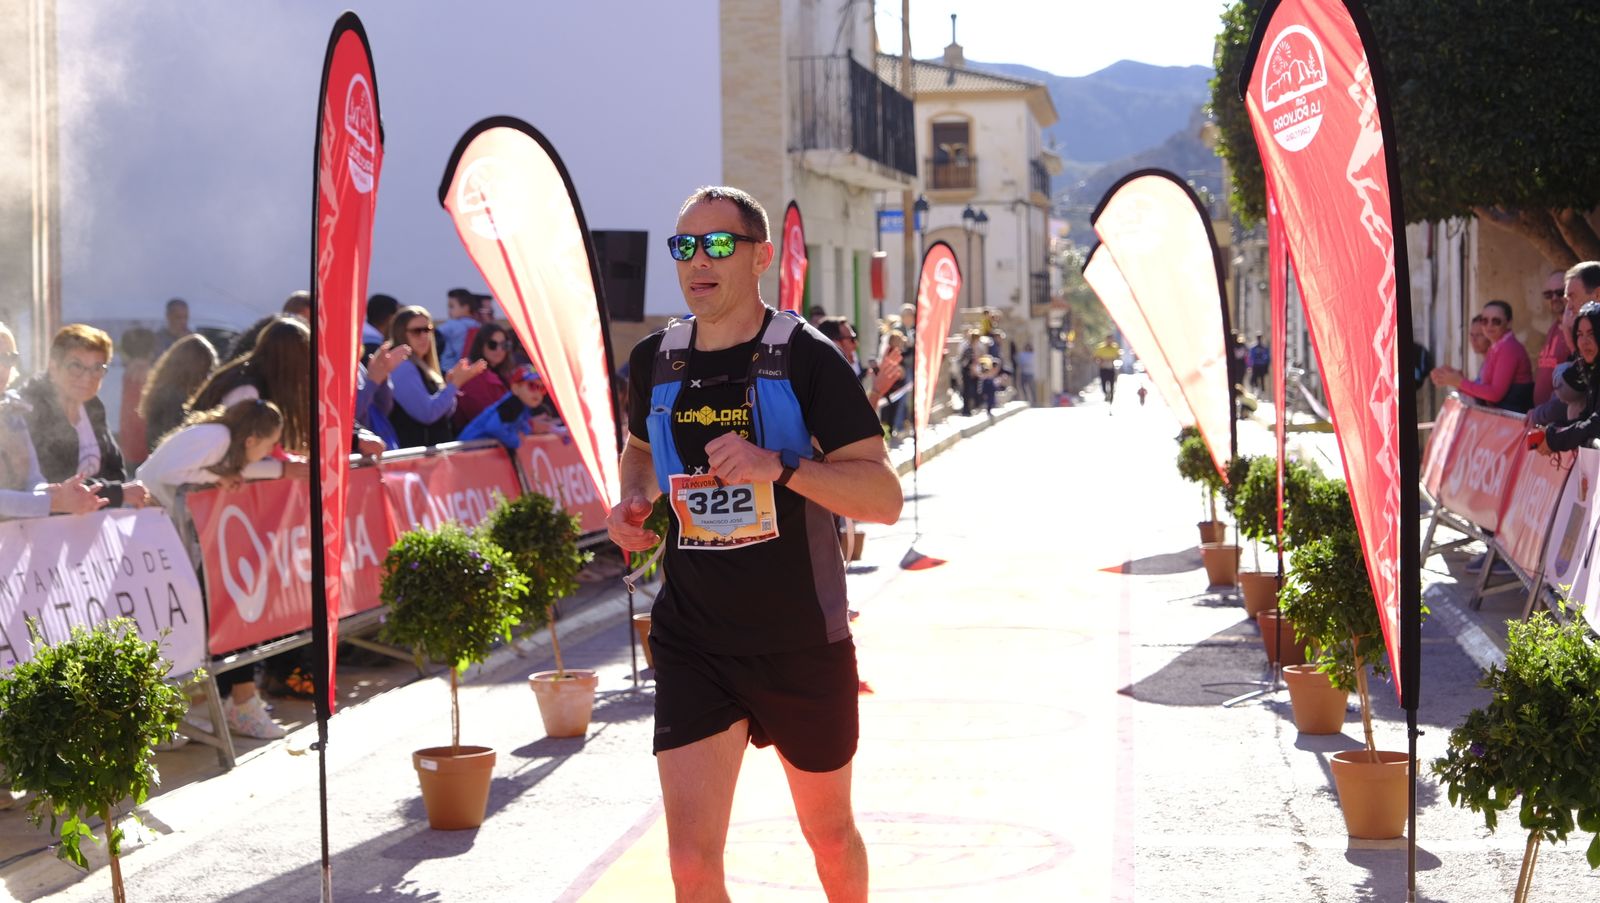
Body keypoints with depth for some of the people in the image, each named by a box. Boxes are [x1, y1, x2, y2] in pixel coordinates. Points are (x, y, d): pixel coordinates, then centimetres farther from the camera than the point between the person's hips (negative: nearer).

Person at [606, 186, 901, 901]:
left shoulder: (805, 358, -10)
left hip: (804, 643, -2)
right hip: (692, 645, 2)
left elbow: (885, 498, -16)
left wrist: (778, 466, -31)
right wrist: (633, 500, 3)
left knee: (829, 834, 17)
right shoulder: (654, 360, 3)